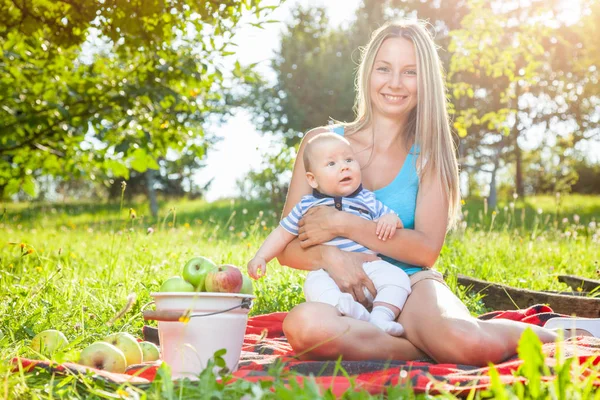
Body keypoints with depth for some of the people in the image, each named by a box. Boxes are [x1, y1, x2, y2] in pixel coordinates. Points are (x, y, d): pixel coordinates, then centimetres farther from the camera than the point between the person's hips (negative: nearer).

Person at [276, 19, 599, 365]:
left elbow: (427, 250, -5)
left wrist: (343, 224, -14)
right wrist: (329, 256, -20)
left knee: (468, 341, -35)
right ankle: (433, 349, -17)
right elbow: (287, 248, 3)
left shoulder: (429, 155, 8)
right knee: (303, 324, -37)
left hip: (411, 285, 0)